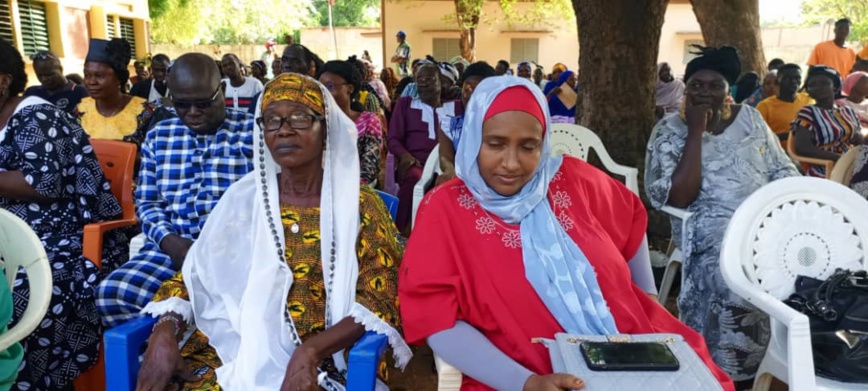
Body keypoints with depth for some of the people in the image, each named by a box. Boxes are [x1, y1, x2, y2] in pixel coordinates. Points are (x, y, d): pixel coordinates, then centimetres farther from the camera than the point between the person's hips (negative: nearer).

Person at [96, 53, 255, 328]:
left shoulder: (253, 132, 2)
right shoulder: (158, 137, 16)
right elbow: (147, 202, 14)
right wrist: (169, 241, -7)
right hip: (173, 245, 4)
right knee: (111, 293, -19)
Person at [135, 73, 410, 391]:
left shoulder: (359, 205, -1)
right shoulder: (243, 197, 9)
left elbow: (378, 300, -6)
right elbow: (196, 275, 9)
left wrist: (311, 350, -20)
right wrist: (164, 332, -10)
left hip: (324, 360, -3)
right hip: (233, 350, 3)